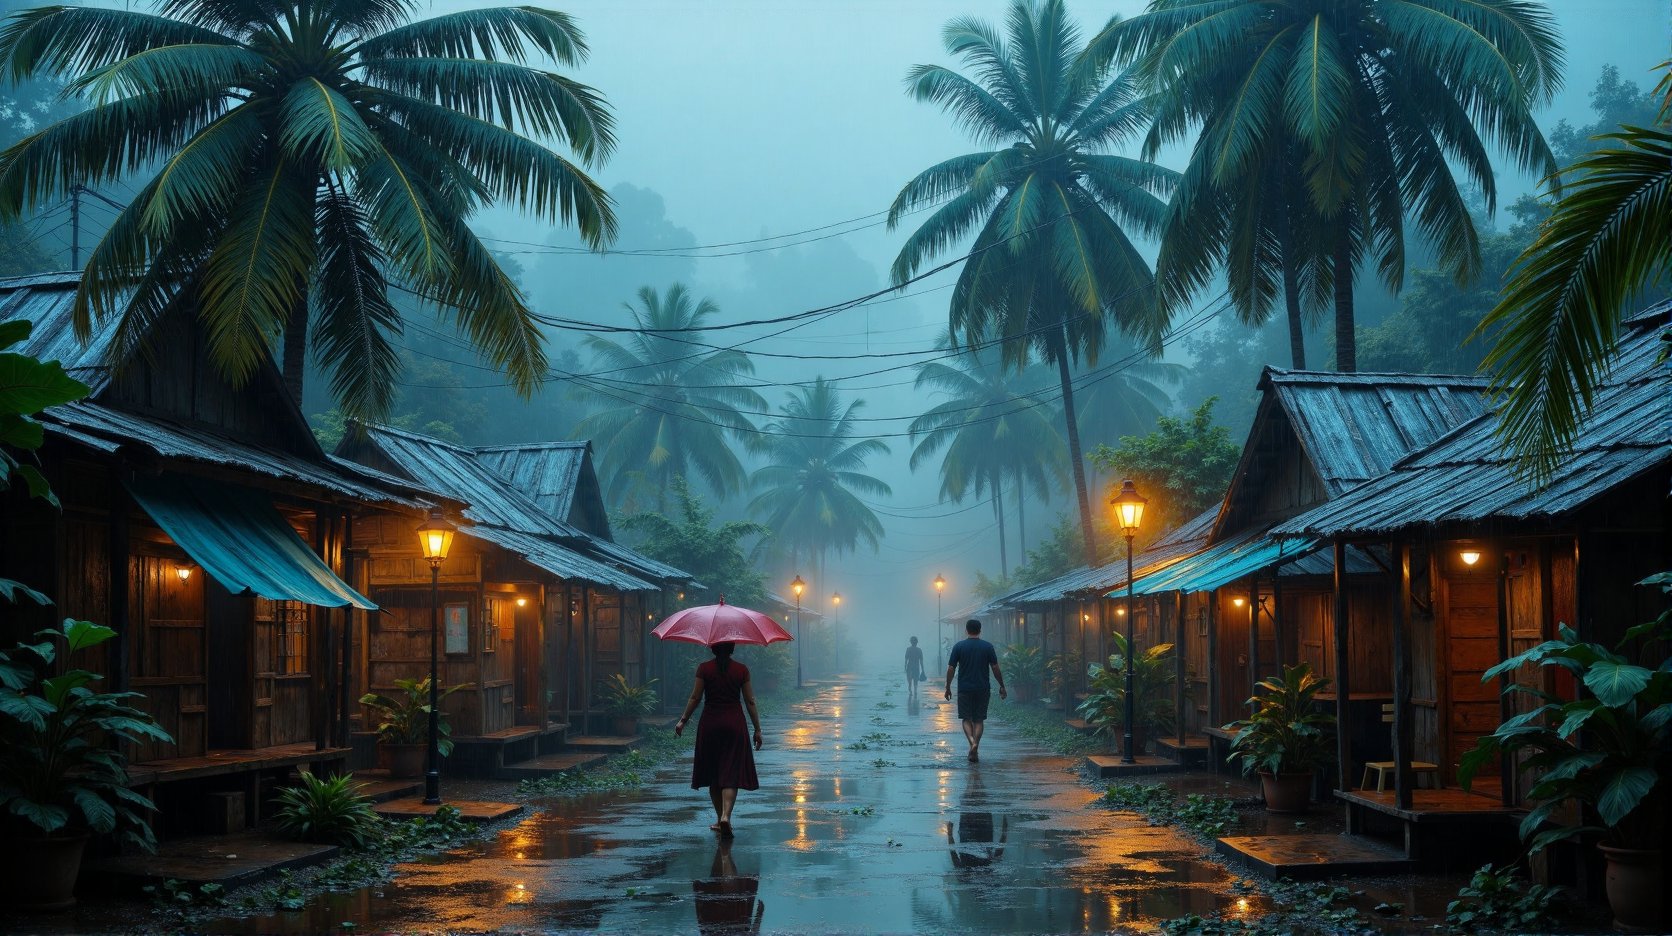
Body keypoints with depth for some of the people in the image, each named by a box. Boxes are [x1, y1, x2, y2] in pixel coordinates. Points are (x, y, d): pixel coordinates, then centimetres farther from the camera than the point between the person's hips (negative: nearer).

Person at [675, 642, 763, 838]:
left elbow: (695, 698, -3)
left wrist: (683, 720, 7)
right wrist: (757, 729, 6)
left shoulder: (704, 668, -3)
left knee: (713, 774, 14)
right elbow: (750, 702, 0)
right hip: (734, 724, -1)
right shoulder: (741, 670, -2)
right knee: (731, 774, -1)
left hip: (709, 724, 1)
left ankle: (720, 819, 20)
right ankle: (726, 816, -21)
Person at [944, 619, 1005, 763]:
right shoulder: (988, 647, -1)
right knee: (979, 719, 9)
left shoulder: (958, 646, -3)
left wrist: (948, 687, 7)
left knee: (966, 719, 8)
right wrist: (1001, 686, 9)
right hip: (983, 689, 1)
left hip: (964, 689, -1)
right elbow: (995, 668, -1)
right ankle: (975, 751, 2)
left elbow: (951, 668, -2)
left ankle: (972, 742, -18)